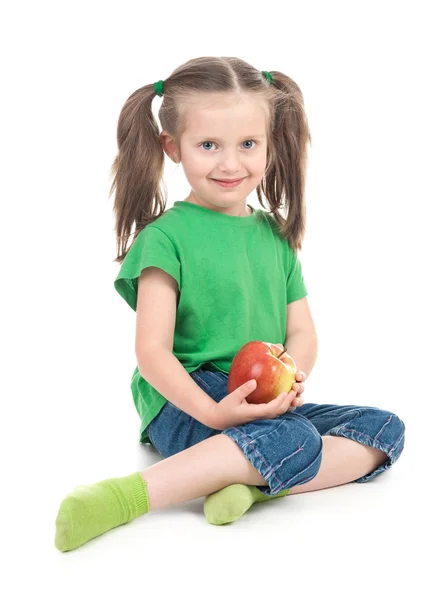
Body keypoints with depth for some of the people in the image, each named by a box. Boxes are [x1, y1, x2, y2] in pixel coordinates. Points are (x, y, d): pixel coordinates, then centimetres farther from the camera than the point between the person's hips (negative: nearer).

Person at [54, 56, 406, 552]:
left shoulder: (275, 234, 13)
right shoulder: (167, 235, -6)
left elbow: (302, 331, 9)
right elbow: (152, 352, -13)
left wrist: (290, 378, -14)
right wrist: (212, 412, -28)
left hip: (266, 405, 7)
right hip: (185, 404, -7)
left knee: (385, 428, -7)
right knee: (294, 440, -33)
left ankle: (253, 483, -24)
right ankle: (129, 496, -31)